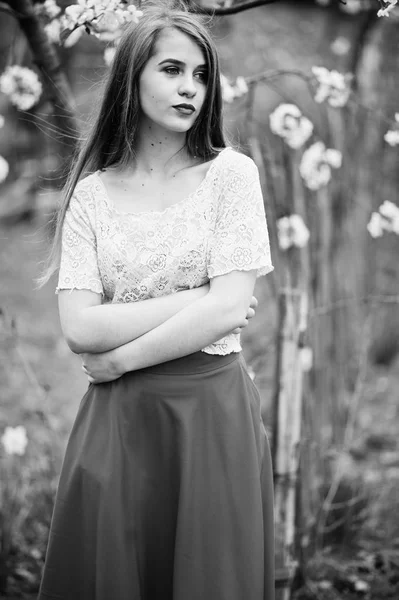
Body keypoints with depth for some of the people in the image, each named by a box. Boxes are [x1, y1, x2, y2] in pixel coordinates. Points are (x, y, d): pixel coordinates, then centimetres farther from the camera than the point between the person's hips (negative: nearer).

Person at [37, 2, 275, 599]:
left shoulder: (230, 172, 1)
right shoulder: (92, 192, 4)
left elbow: (229, 309, -9)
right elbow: (80, 328, -6)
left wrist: (119, 359, -7)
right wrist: (198, 299, -10)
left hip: (212, 412, -1)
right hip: (115, 421, 1)